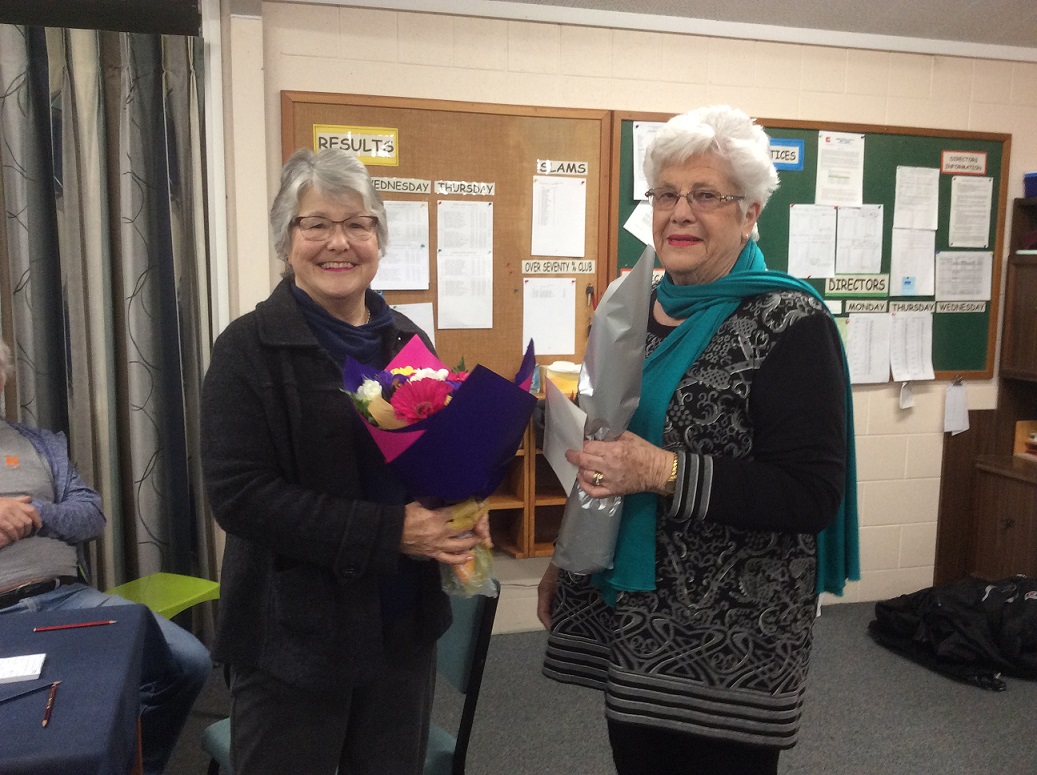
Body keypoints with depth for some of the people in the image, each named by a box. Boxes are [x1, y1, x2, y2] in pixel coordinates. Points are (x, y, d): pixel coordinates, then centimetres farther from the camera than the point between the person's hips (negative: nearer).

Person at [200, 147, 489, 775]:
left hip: (405, 624, 5)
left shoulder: (407, 340, 5)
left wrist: (462, 518, -8)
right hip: (295, 633, -4)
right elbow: (238, 494, -18)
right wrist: (389, 532, -23)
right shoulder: (250, 349, -9)